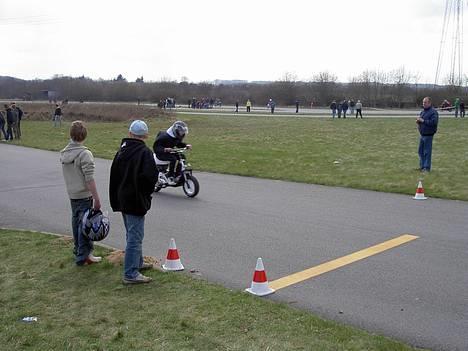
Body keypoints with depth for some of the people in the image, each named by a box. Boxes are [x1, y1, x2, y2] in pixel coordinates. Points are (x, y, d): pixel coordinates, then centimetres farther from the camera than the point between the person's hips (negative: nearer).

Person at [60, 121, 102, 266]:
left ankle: (78, 251, 29)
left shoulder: (63, 153, 7)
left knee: (76, 222, 17)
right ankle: (83, 256, 4)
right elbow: (89, 179, -20)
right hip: (85, 195, -7)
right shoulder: (84, 154, -17)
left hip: (72, 194, 8)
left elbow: (67, 175, 14)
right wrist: (97, 199, -18)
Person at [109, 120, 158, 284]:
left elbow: (114, 175, 12)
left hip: (123, 199, 8)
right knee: (135, 237, -4)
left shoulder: (121, 151, 8)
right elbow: (150, 175, -28)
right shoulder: (145, 152, -16)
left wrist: (115, 199, 17)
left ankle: (137, 263, 36)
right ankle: (130, 274, -1)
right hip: (136, 201, -8)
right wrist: (146, 192, -8)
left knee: (132, 234, 22)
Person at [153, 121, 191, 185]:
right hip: (161, 153, -8)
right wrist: (164, 149, -43)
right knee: (173, 158, -32)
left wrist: (186, 145, 0)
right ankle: (170, 177, -24)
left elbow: (179, 144, 19)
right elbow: (155, 146, -25)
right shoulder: (164, 137, -25)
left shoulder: (177, 137, 0)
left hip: (170, 151, 8)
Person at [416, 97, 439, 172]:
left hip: (428, 135, -9)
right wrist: (418, 121, 2)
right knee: (420, 151, 13)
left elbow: (434, 122, -24)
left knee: (427, 152, -3)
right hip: (422, 134, 9)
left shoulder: (433, 112, -12)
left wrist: (423, 121, -22)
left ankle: (427, 168, 4)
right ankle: (422, 166, 23)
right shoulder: (423, 111, 14)